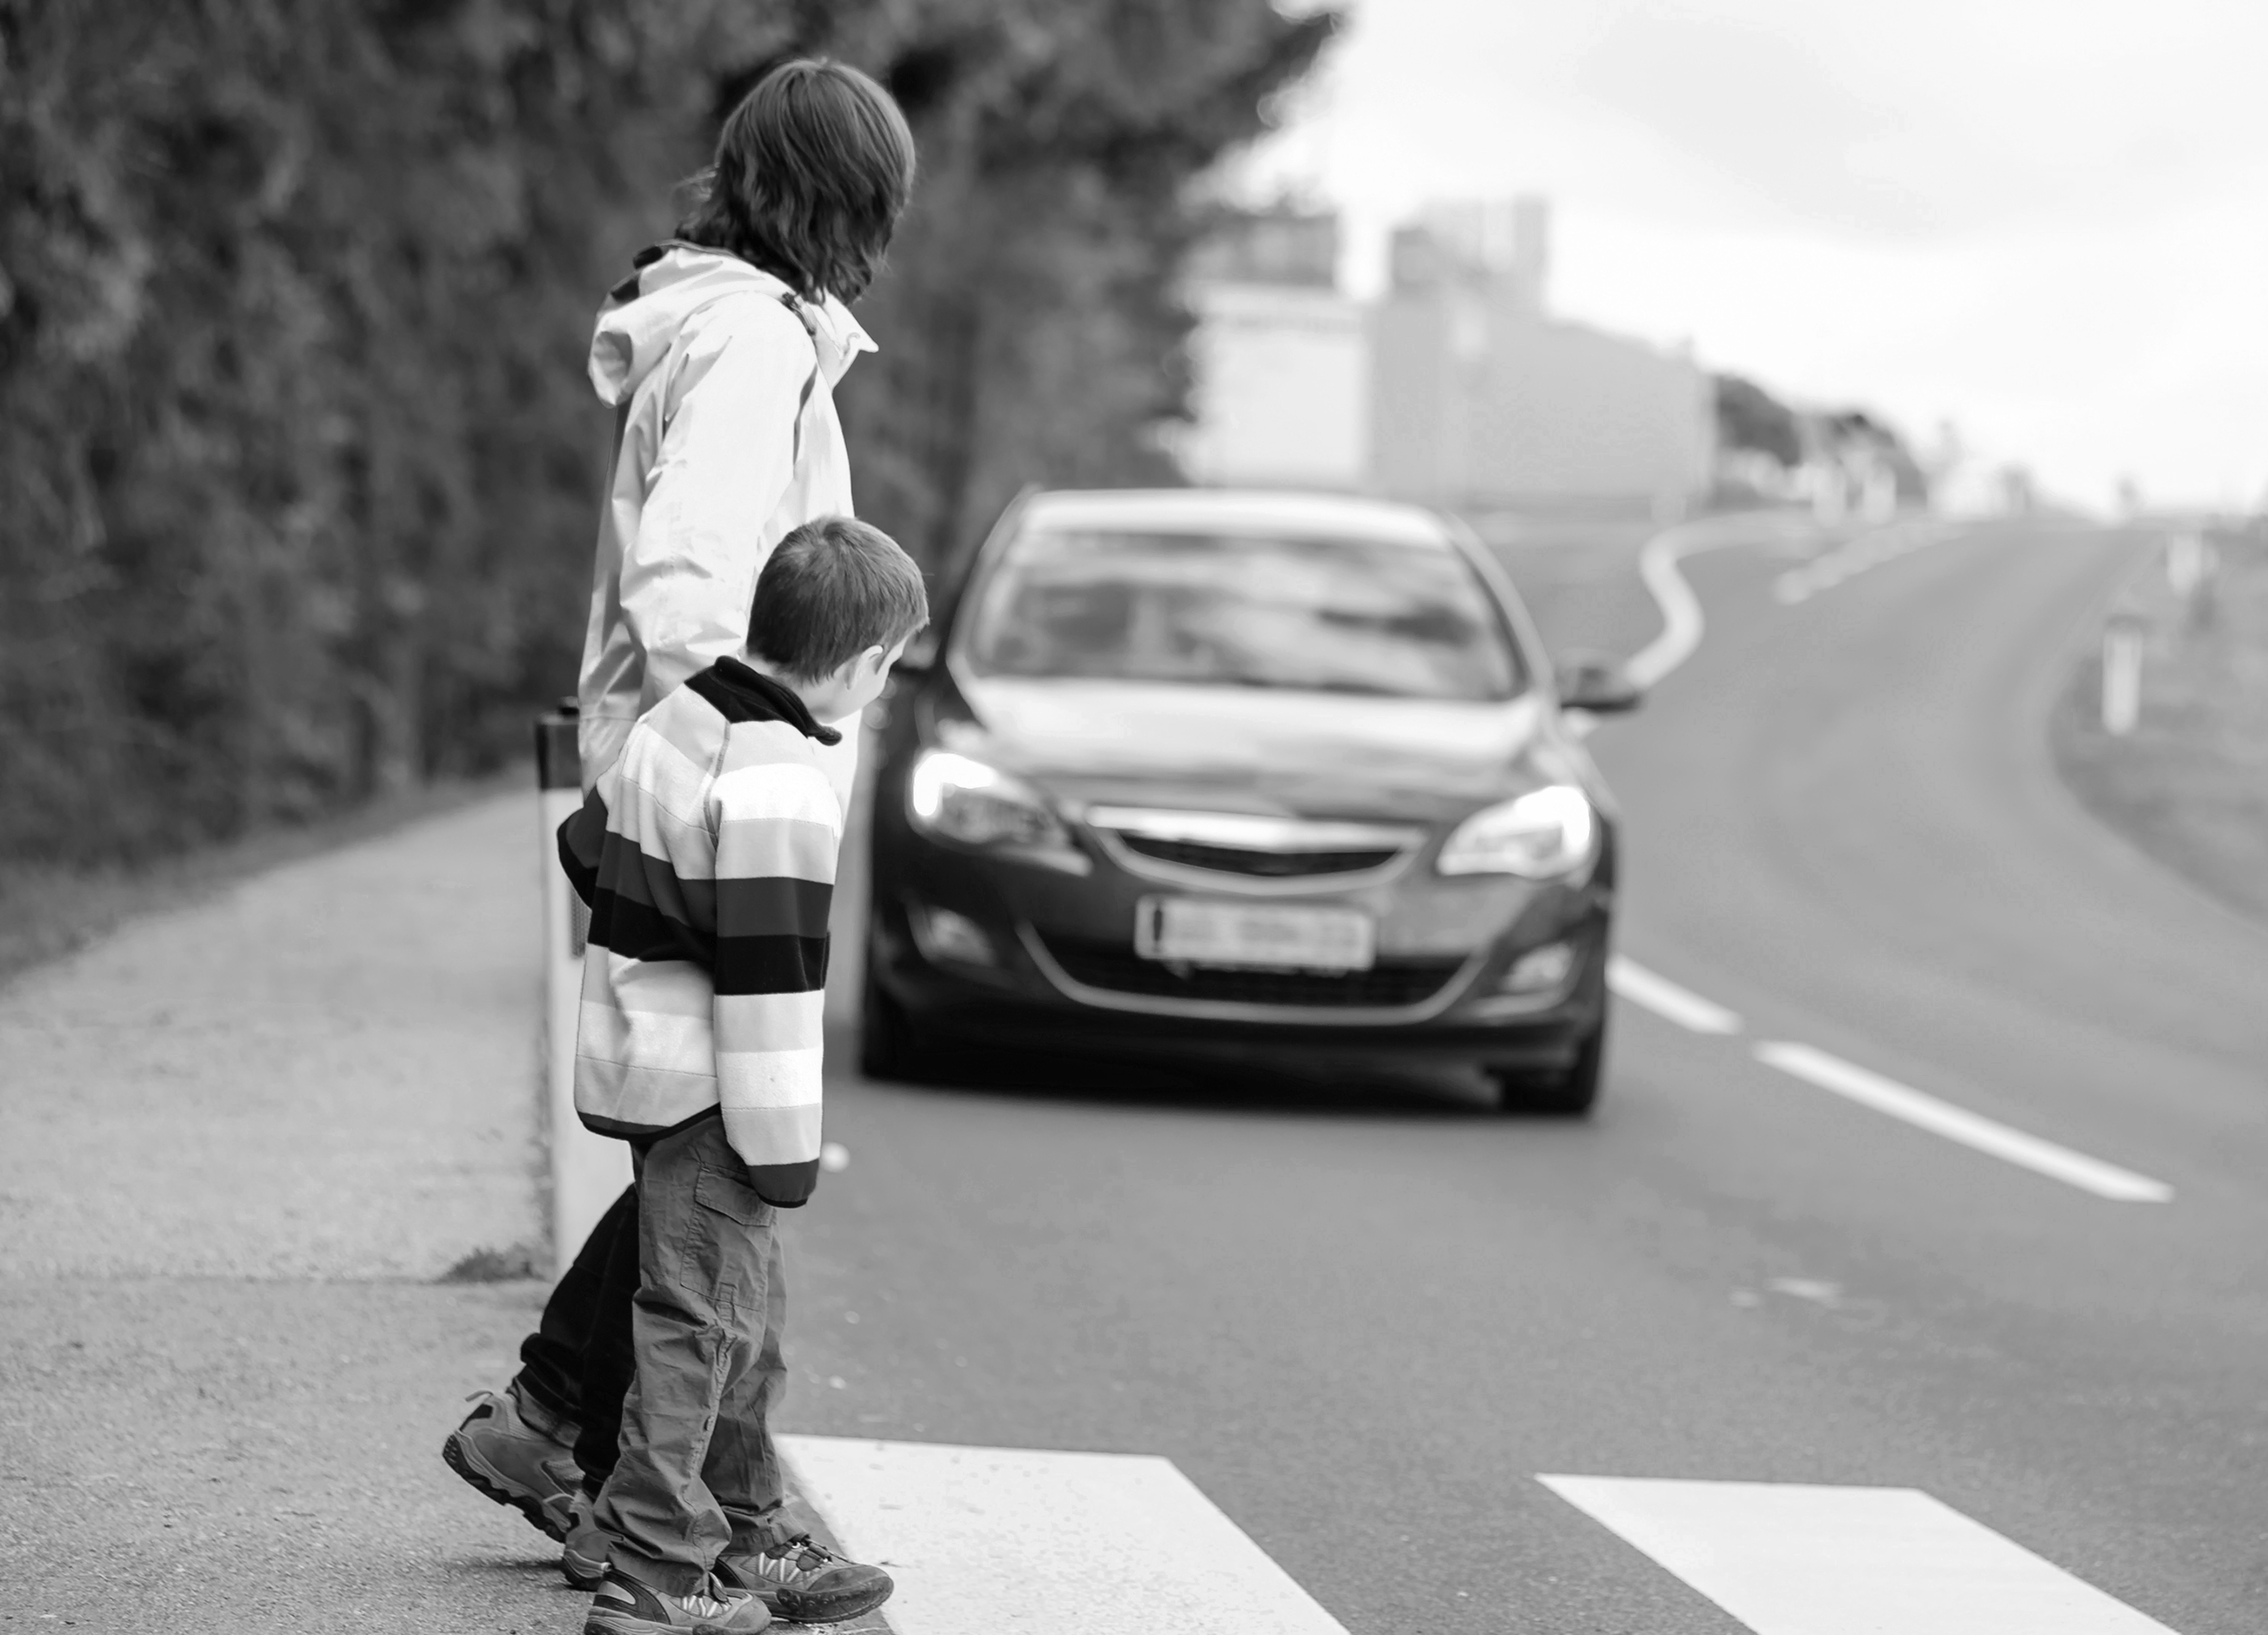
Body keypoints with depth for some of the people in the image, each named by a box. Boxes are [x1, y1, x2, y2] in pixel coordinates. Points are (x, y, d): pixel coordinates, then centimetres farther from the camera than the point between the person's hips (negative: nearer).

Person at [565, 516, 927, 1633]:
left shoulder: (681, 720, 6)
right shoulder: (780, 786, -22)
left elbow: (589, 849, 19)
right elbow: (767, 979, -22)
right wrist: (783, 1144, -17)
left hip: (644, 1063, 10)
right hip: (711, 1096, -10)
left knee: (745, 1326, 19)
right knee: (701, 1325, -4)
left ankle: (742, 1538, 28)